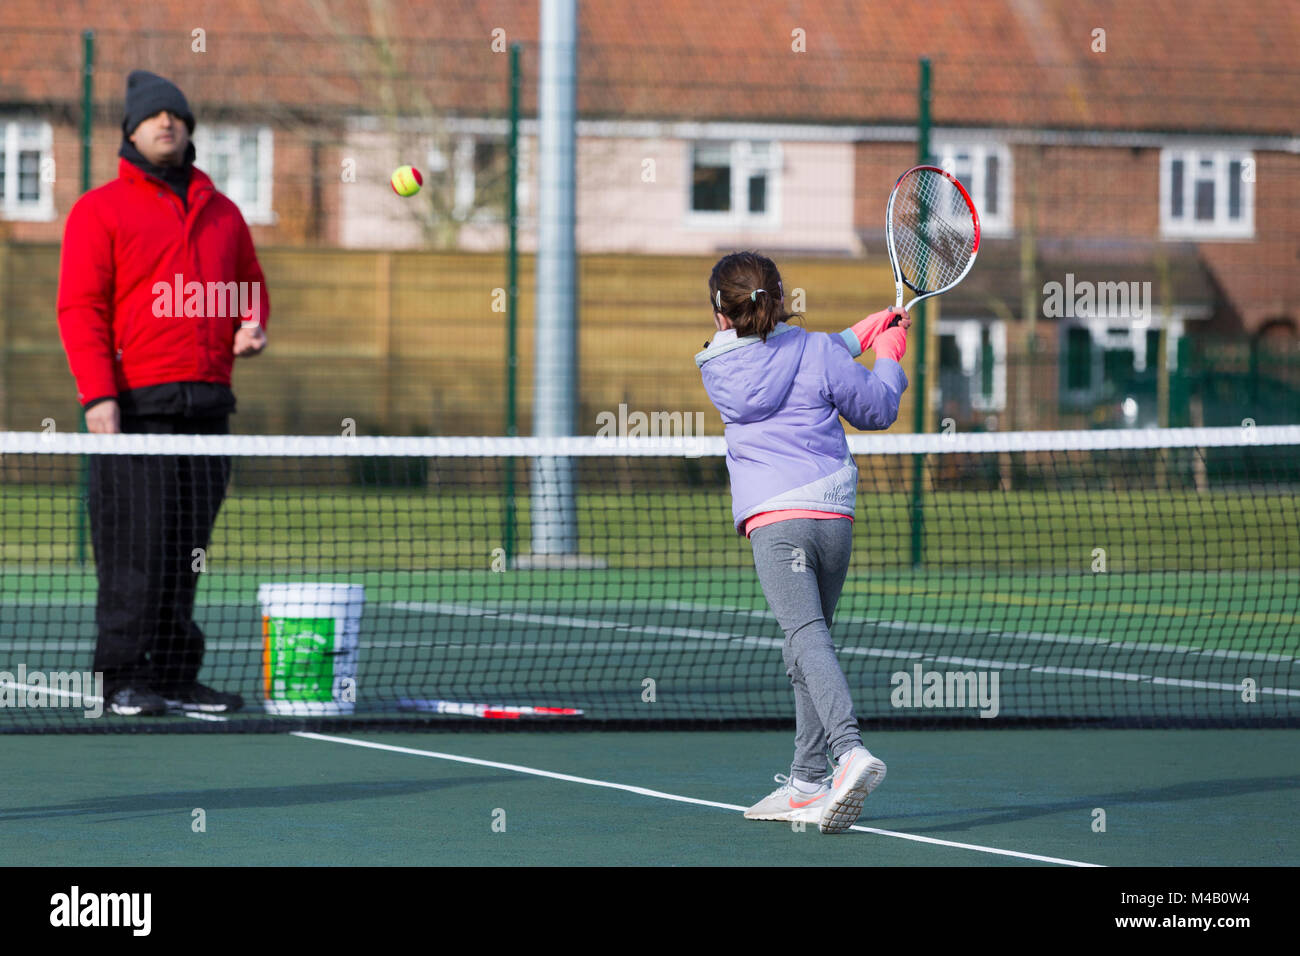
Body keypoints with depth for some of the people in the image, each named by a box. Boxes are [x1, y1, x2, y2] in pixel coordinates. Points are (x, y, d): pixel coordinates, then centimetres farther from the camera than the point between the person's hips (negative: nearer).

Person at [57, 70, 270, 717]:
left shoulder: (221, 213, 19)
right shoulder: (100, 210, 3)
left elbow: (251, 287, 27)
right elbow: (80, 307, -3)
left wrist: (252, 325, 3)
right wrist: (98, 394, -14)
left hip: (207, 402, 5)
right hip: (136, 404, -5)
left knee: (189, 548, 5)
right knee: (135, 547, -9)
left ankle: (176, 675, 8)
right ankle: (121, 679, -6)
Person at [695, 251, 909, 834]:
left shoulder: (716, 367, 9)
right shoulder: (818, 353, 5)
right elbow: (876, 409, 15)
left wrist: (861, 334, 27)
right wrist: (887, 354, 31)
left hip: (773, 518, -3)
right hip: (834, 514, 3)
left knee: (805, 634, -18)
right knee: (809, 639, 16)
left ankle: (851, 752, -41)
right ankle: (808, 783, 18)